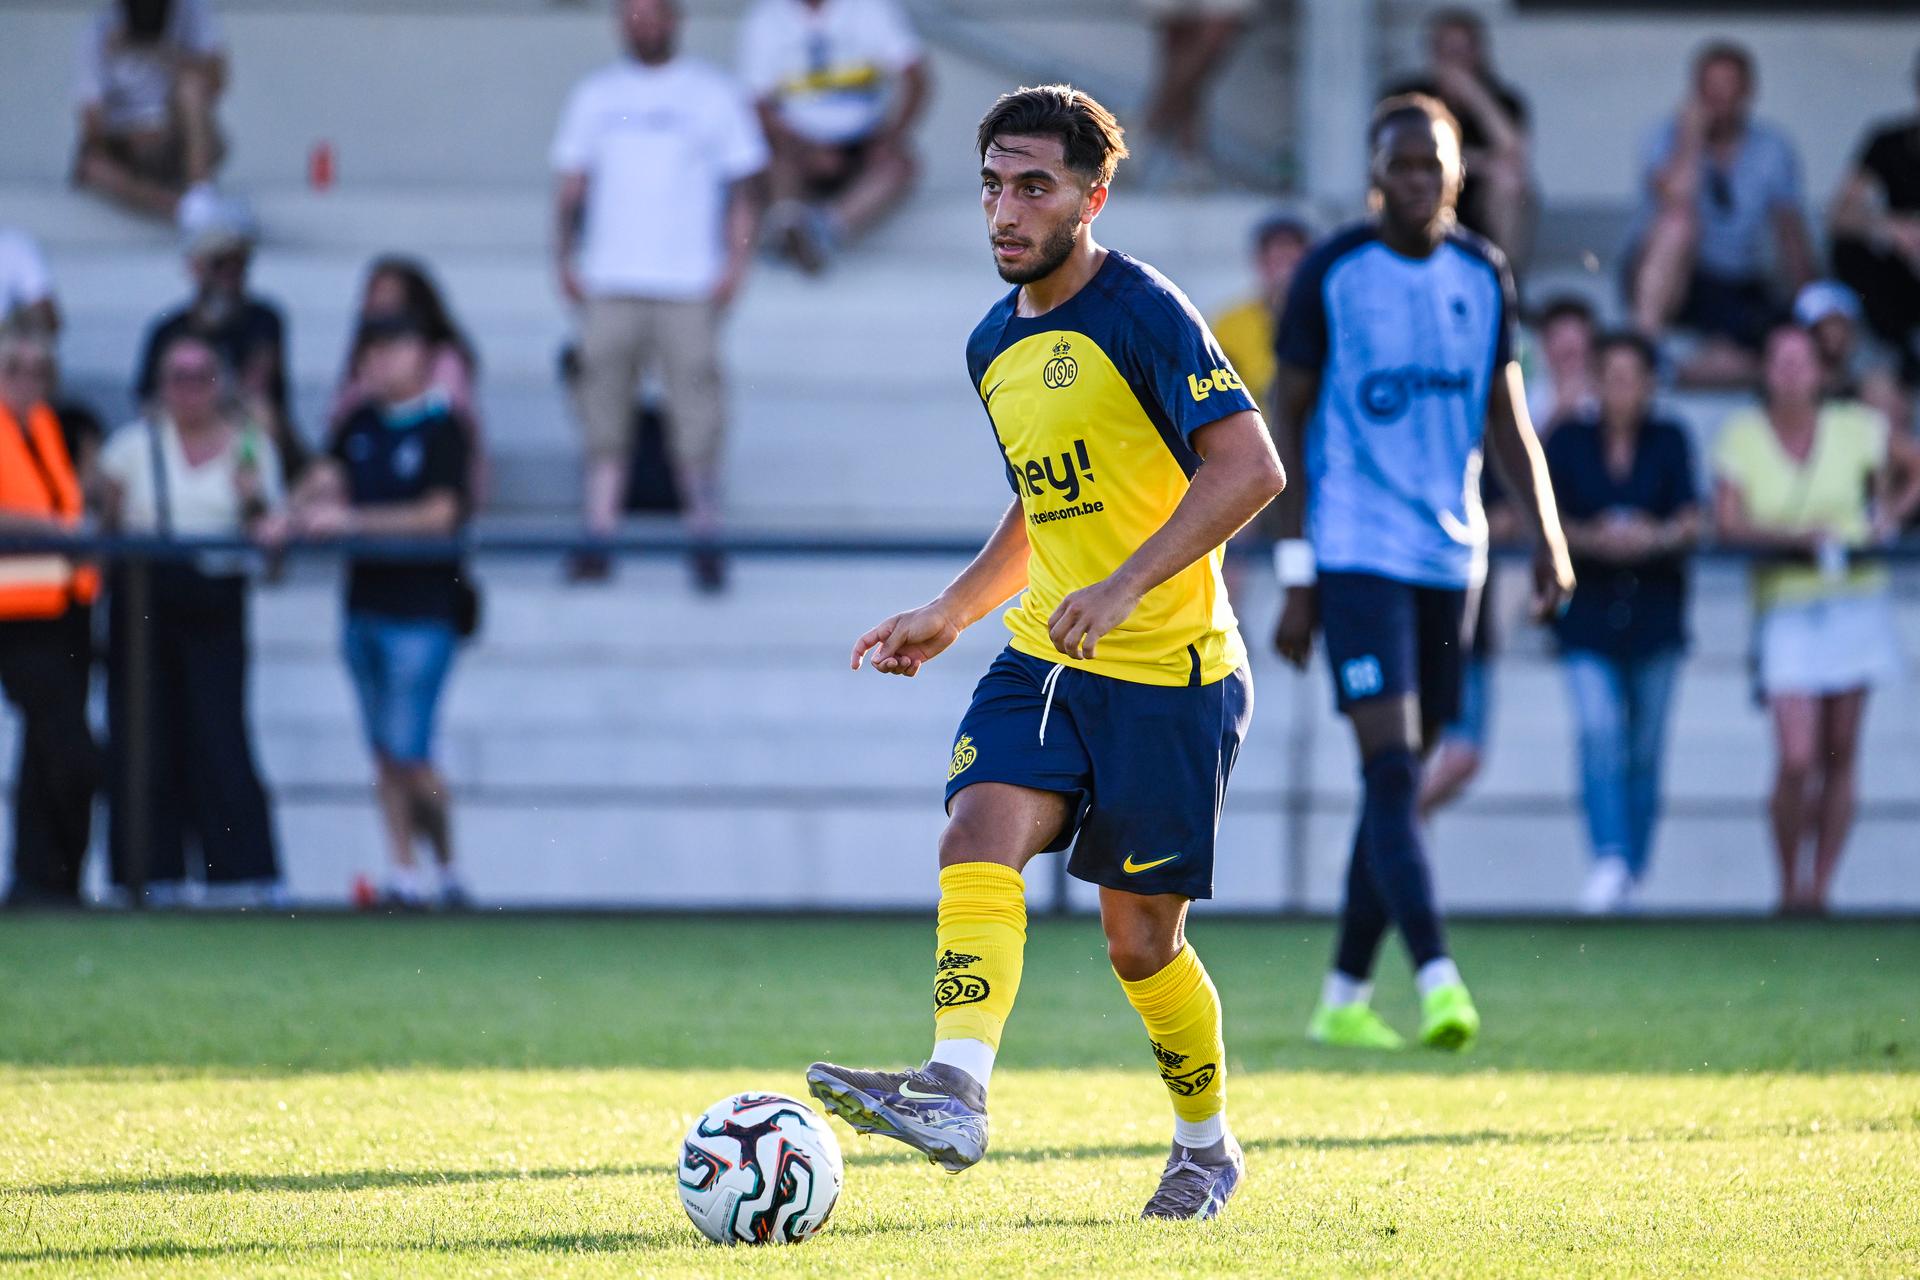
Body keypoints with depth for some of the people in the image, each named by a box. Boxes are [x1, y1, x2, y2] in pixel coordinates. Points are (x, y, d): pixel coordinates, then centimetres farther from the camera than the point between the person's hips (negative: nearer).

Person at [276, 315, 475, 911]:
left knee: (409, 753, -9)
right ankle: (403, 876, 12)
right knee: (385, 752, 7)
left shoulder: (443, 429, -8)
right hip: (364, 603, 7)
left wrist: (352, 521, -17)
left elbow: (440, 515, -15)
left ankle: (446, 872, 5)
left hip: (421, 610, -7)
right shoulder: (361, 424, 12)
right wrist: (294, 519, -11)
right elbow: (326, 478, 8)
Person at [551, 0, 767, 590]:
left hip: (690, 283, -2)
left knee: (696, 416, -7)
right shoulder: (595, 95, 14)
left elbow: (744, 188, 6)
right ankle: (598, 537, -1)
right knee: (604, 418, -1)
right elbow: (572, 183, 14)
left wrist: (736, 264, -5)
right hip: (609, 284, 2)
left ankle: (706, 543, -3)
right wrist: (567, 258, 2)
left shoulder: (714, 95, 7)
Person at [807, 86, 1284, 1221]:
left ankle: (1209, 1146, 24)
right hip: (1043, 660, 6)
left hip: (1170, 670, -6)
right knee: (979, 836, -20)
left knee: (1140, 936, 1)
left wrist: (1125, 587, -30)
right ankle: (957, 1094, -33)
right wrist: (950, 615, 21)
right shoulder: (996, 347, 12)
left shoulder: (1144, 314, -13)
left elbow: (1250, 468, -23)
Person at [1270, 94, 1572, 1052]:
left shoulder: (1482, 275, 9)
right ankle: (1436, 983, -27)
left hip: (1451, 555, 5)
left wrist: (1547, 536, 3)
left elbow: (1506, 417, 15)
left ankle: (1344, 999, 17)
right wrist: (1296, 576, -6)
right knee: (1391, 767, -16)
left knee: (1402, 777, 8)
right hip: (1356, 550, -5)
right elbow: (1286, 418, -2)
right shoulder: (1331, 273, -4)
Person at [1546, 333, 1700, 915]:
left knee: (1645, 747, 6)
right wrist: (1594, 538, -22)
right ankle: (1609, 861, -23)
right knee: (1598, 732, -17)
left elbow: (1691, 520, 0)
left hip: (1654, 610, 2)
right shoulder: (1569, 440, 3)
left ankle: (1635, 867, 17)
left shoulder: (1669, 441, 6)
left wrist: (1656, 537, -21)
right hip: (1587, 611, -2)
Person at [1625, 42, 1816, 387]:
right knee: (1678, 225, -37)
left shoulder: (1773, 149, 3)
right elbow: (1676, 206, -25)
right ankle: (1645, 338, -37)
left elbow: (1791, 236, 4)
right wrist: (1691, 139, -21)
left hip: (1740, 285, 2)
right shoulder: (1667, 140, -5)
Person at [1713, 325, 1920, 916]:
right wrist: (1794, 537, -22)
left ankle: (1821, 887, 12)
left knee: (1841, 755, 4)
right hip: (1786, 613, -2)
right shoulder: (1742, 437, -3)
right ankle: (1790, 883, 3)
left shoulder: (1852, 428, 1)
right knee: (1797, 760, -13)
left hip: (1855, 606, 2)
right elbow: (1728, 524, -9)